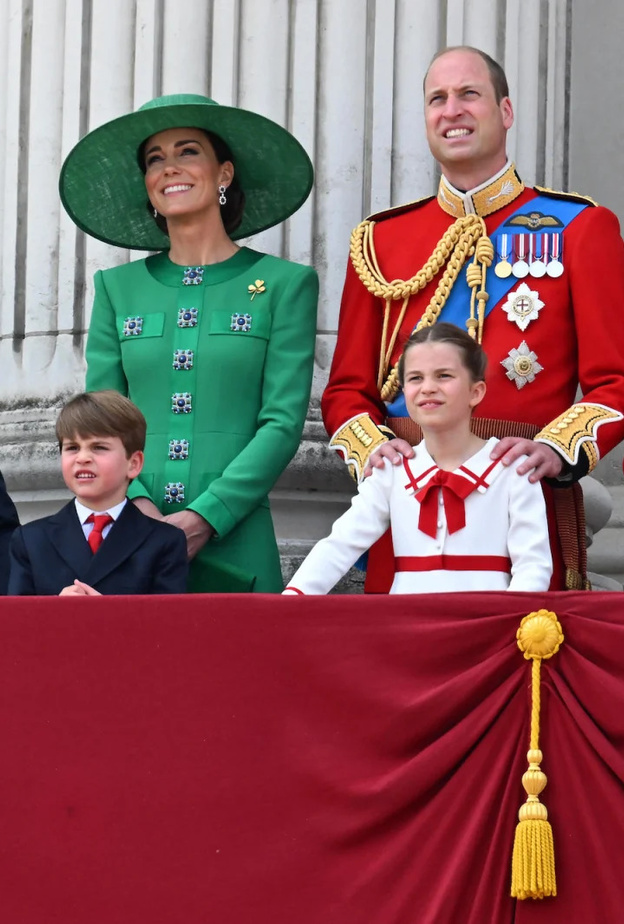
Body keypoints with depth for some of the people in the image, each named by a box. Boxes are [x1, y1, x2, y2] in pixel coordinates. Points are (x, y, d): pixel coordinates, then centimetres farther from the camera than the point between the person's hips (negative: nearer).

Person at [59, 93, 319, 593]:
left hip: (234, 547, -2)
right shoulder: (117, 288, 13)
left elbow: (283, 424, -3)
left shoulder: (284, 284, 4)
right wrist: (135, 504, -11)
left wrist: (205, 517, -14)